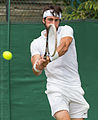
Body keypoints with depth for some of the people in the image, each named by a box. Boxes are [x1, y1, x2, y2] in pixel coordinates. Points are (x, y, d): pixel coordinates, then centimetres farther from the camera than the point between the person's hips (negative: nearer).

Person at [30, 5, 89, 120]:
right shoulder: (36, 44, 5)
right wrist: (38, 66, -32)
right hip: (56, 88, -1)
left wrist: (50, 58, -39)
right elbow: (36, 72, -7)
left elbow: (64, 46, -20)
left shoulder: (66, 30, 3)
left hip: (74, 87, 1)